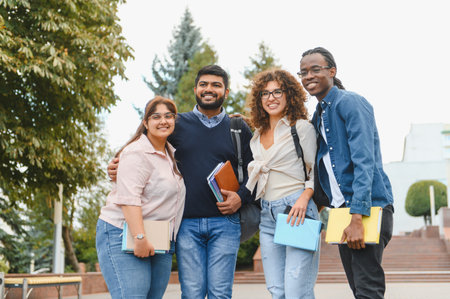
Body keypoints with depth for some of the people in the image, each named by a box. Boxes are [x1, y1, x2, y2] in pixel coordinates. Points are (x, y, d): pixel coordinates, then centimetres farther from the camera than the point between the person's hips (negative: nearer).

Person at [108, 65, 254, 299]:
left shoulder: (239, 130, 12)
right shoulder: (178, 124, 11)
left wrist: (241, 197, -6)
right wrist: (118, 166, 0)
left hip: (224, 222, 0)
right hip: (187, 223, 0)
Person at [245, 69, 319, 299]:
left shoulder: (302, 127, 1)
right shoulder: (257, 137, 18)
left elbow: (316, 171, -1)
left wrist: (304, 197, -17)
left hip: (297, 212, -6)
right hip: (267, 215, 6)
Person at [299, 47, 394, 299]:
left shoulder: (350, 103, -10)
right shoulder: (318, 115, 17)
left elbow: (364, 162, -19)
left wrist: (357, 218, -25)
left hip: (368, 207, -9)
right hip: (342, 207, 9)